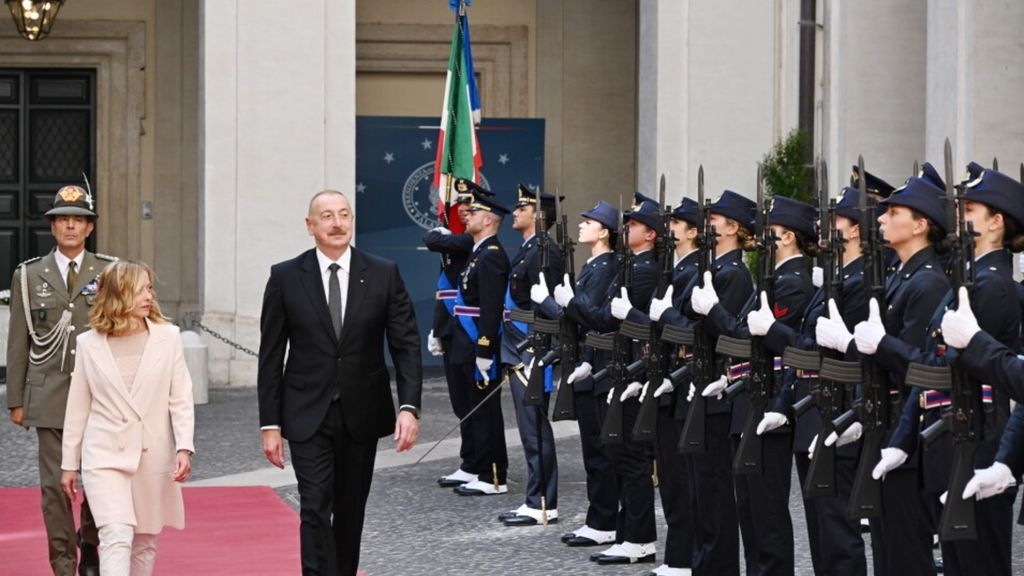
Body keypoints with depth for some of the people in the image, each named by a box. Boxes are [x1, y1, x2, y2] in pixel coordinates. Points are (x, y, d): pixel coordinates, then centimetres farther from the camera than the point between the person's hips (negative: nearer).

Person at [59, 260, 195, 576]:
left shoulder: (167, 337, -1)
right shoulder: (89, 344, 0)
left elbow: (180, 399, 0)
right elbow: (78, 408, 7)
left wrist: (184, 448, -12)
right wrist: (69, 463, 10)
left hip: (153, 456, 2)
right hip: (105, 457, -2)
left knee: (144, 543, 12)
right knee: (116, 539, -16)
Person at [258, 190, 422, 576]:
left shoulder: (384, 275, 0)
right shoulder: (285, 277, -2)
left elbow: (406, 345, -2)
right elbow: (271, 356, 0)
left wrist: (409, 406, -15)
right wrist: (270, 424, -4)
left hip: (362, 414, 2)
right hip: (308, 416, -2)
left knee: (351, 510, 12)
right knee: (316, 508, -11)